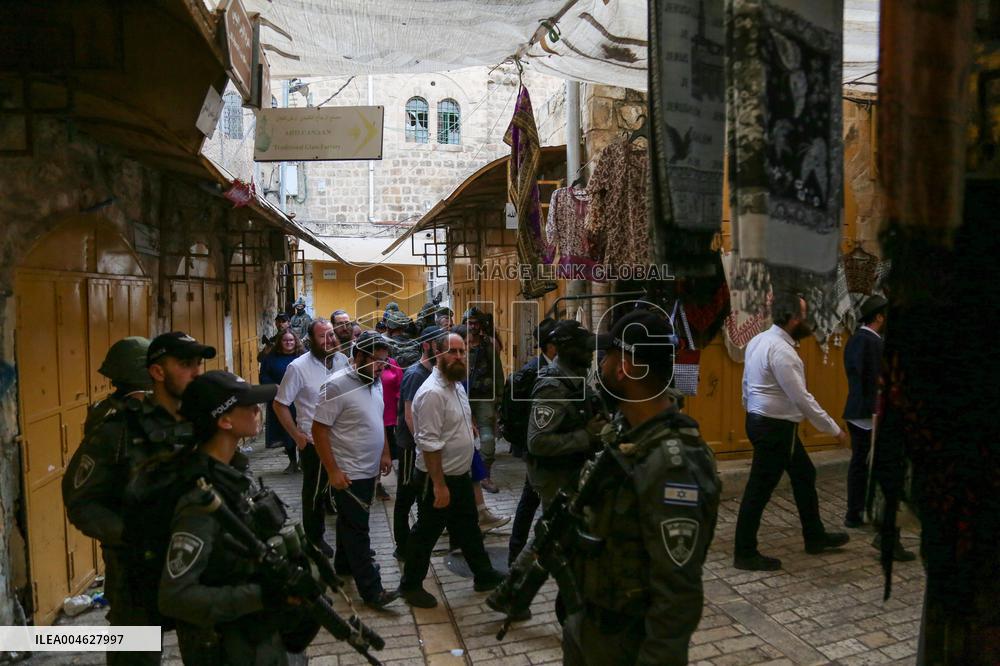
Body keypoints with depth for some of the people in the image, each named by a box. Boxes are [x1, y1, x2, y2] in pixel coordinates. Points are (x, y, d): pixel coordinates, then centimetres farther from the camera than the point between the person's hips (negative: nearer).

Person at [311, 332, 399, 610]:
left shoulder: (375, 382, 5)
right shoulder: (337, 385, -20)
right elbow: (319, 429, -19)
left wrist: (385, 453, 14)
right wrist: (333, 471, -20)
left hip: (369, 470, 8)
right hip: (348, 473, -8)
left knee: (351, 522, 23)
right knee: (357, 530, -1)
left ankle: (344, 564, 40)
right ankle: (371, 590, 6)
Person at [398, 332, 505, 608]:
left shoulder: (457, 385, 6)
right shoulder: (432, 392, -25)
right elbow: (429, 444, -27)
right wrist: (439, 485, -24)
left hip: (460, 475, 9)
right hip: (437, 479, -9)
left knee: (469, 528, 21)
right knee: (426, 533, 8)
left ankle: (484, 575, 37)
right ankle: (410, 585, 26)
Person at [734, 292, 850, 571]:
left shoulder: (760, 340, 6)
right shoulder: (782, 351, -24)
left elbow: (747, 385, 12)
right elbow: (802, 399, -22)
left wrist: (752, 411, 22)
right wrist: (834, 429, -13)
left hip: (762, 420, 10)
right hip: (774, 427, -10)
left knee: (804, 475, 22)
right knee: (760, 489, 1)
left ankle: (815, 536, 39)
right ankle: (745, 554, 14)